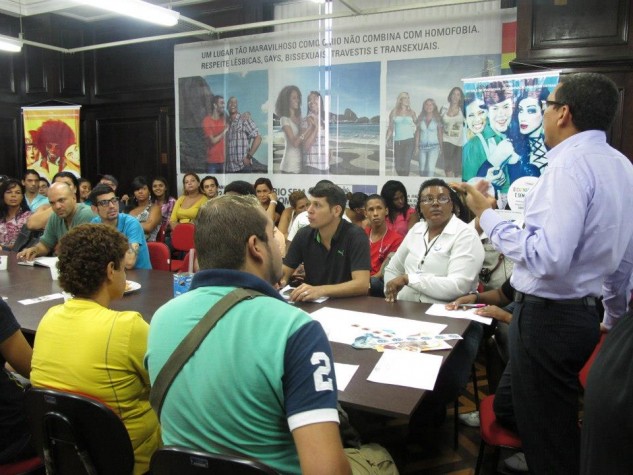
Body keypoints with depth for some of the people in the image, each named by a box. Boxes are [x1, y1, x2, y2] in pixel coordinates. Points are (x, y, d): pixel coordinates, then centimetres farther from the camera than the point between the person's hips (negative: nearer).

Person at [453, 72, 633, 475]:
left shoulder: (569, 164, -20)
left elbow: (547, 258, -29)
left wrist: (487, 216, -18)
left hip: (547, 316, -9)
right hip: (581, 312, 9)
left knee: (547, 441, 9)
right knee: (511, 409, 25)